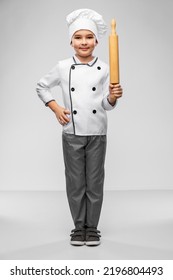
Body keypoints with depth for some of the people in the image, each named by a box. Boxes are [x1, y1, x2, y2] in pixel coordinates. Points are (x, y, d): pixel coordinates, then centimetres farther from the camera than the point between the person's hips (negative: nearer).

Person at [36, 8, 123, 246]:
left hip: (97, 134, 0)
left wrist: (112, 97, -25)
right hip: (72, 133, 0)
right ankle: (79, 226, 20)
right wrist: (55, 108, -1)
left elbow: (106, 105, -3)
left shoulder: (104, 68, -2)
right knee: (75, 182, 7)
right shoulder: (63, 67, -1)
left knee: (95, 182, 6)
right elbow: (41, 87, 11)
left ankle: (92, 227, 19)